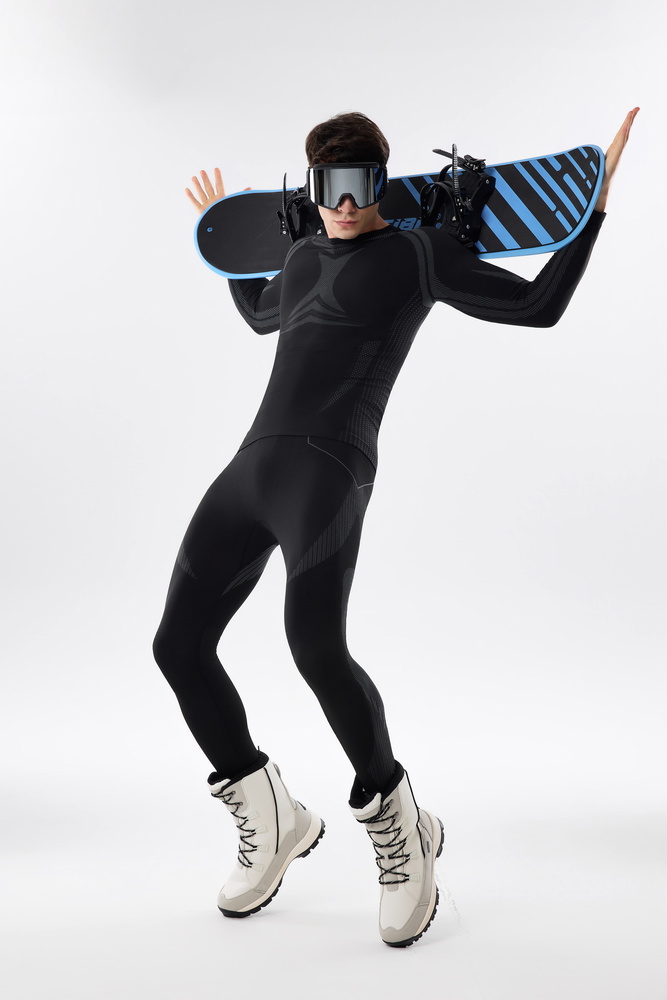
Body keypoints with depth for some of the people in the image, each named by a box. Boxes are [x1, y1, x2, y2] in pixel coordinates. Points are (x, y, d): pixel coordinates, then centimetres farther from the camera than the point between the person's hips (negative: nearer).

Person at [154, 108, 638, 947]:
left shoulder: (418, 253, 4)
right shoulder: (302, 257, 23)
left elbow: (539, 305, 3)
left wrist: (596, 200, 1)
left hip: (327, 468, -7)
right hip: (250, 467, 8)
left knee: (315, 646, -28)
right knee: (178, 643, 1)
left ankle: (397, 825, -2)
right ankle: (272, 820, 20)